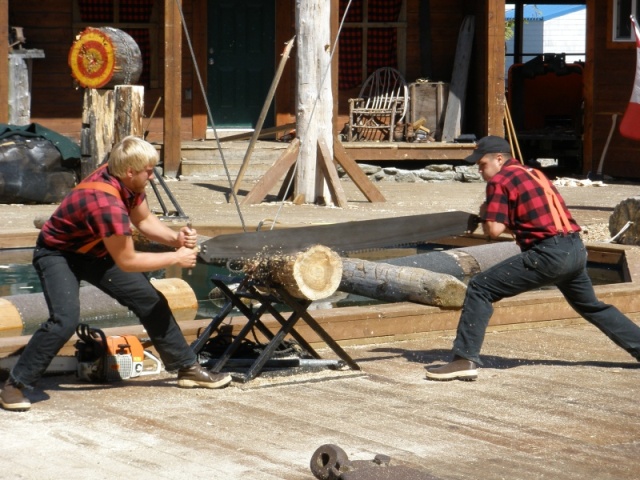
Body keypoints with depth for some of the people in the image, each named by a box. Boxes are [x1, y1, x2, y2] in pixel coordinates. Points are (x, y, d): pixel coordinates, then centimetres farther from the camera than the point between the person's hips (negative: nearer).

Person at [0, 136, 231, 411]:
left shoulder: (125, 181, -12)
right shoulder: (107, 204, -37)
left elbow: (144, 220, 5)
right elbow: (126, 261, -29)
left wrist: (176, 238, -12)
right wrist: (175, 258, -20)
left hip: (96, 252, 9)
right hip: (58, 254, -9)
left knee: (151, 301, 5)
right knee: (65, 319, -30)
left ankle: (187, 368, 18)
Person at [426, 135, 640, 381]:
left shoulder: (500, 181, -1)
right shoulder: (533, 174, 24)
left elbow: (494, 229, -8)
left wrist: (484, 213, 11)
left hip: (548, 254, -8)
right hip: (576, 250, 8)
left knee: (480, 289, -6)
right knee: (592, 307, 30)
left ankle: (465, 360, -14)